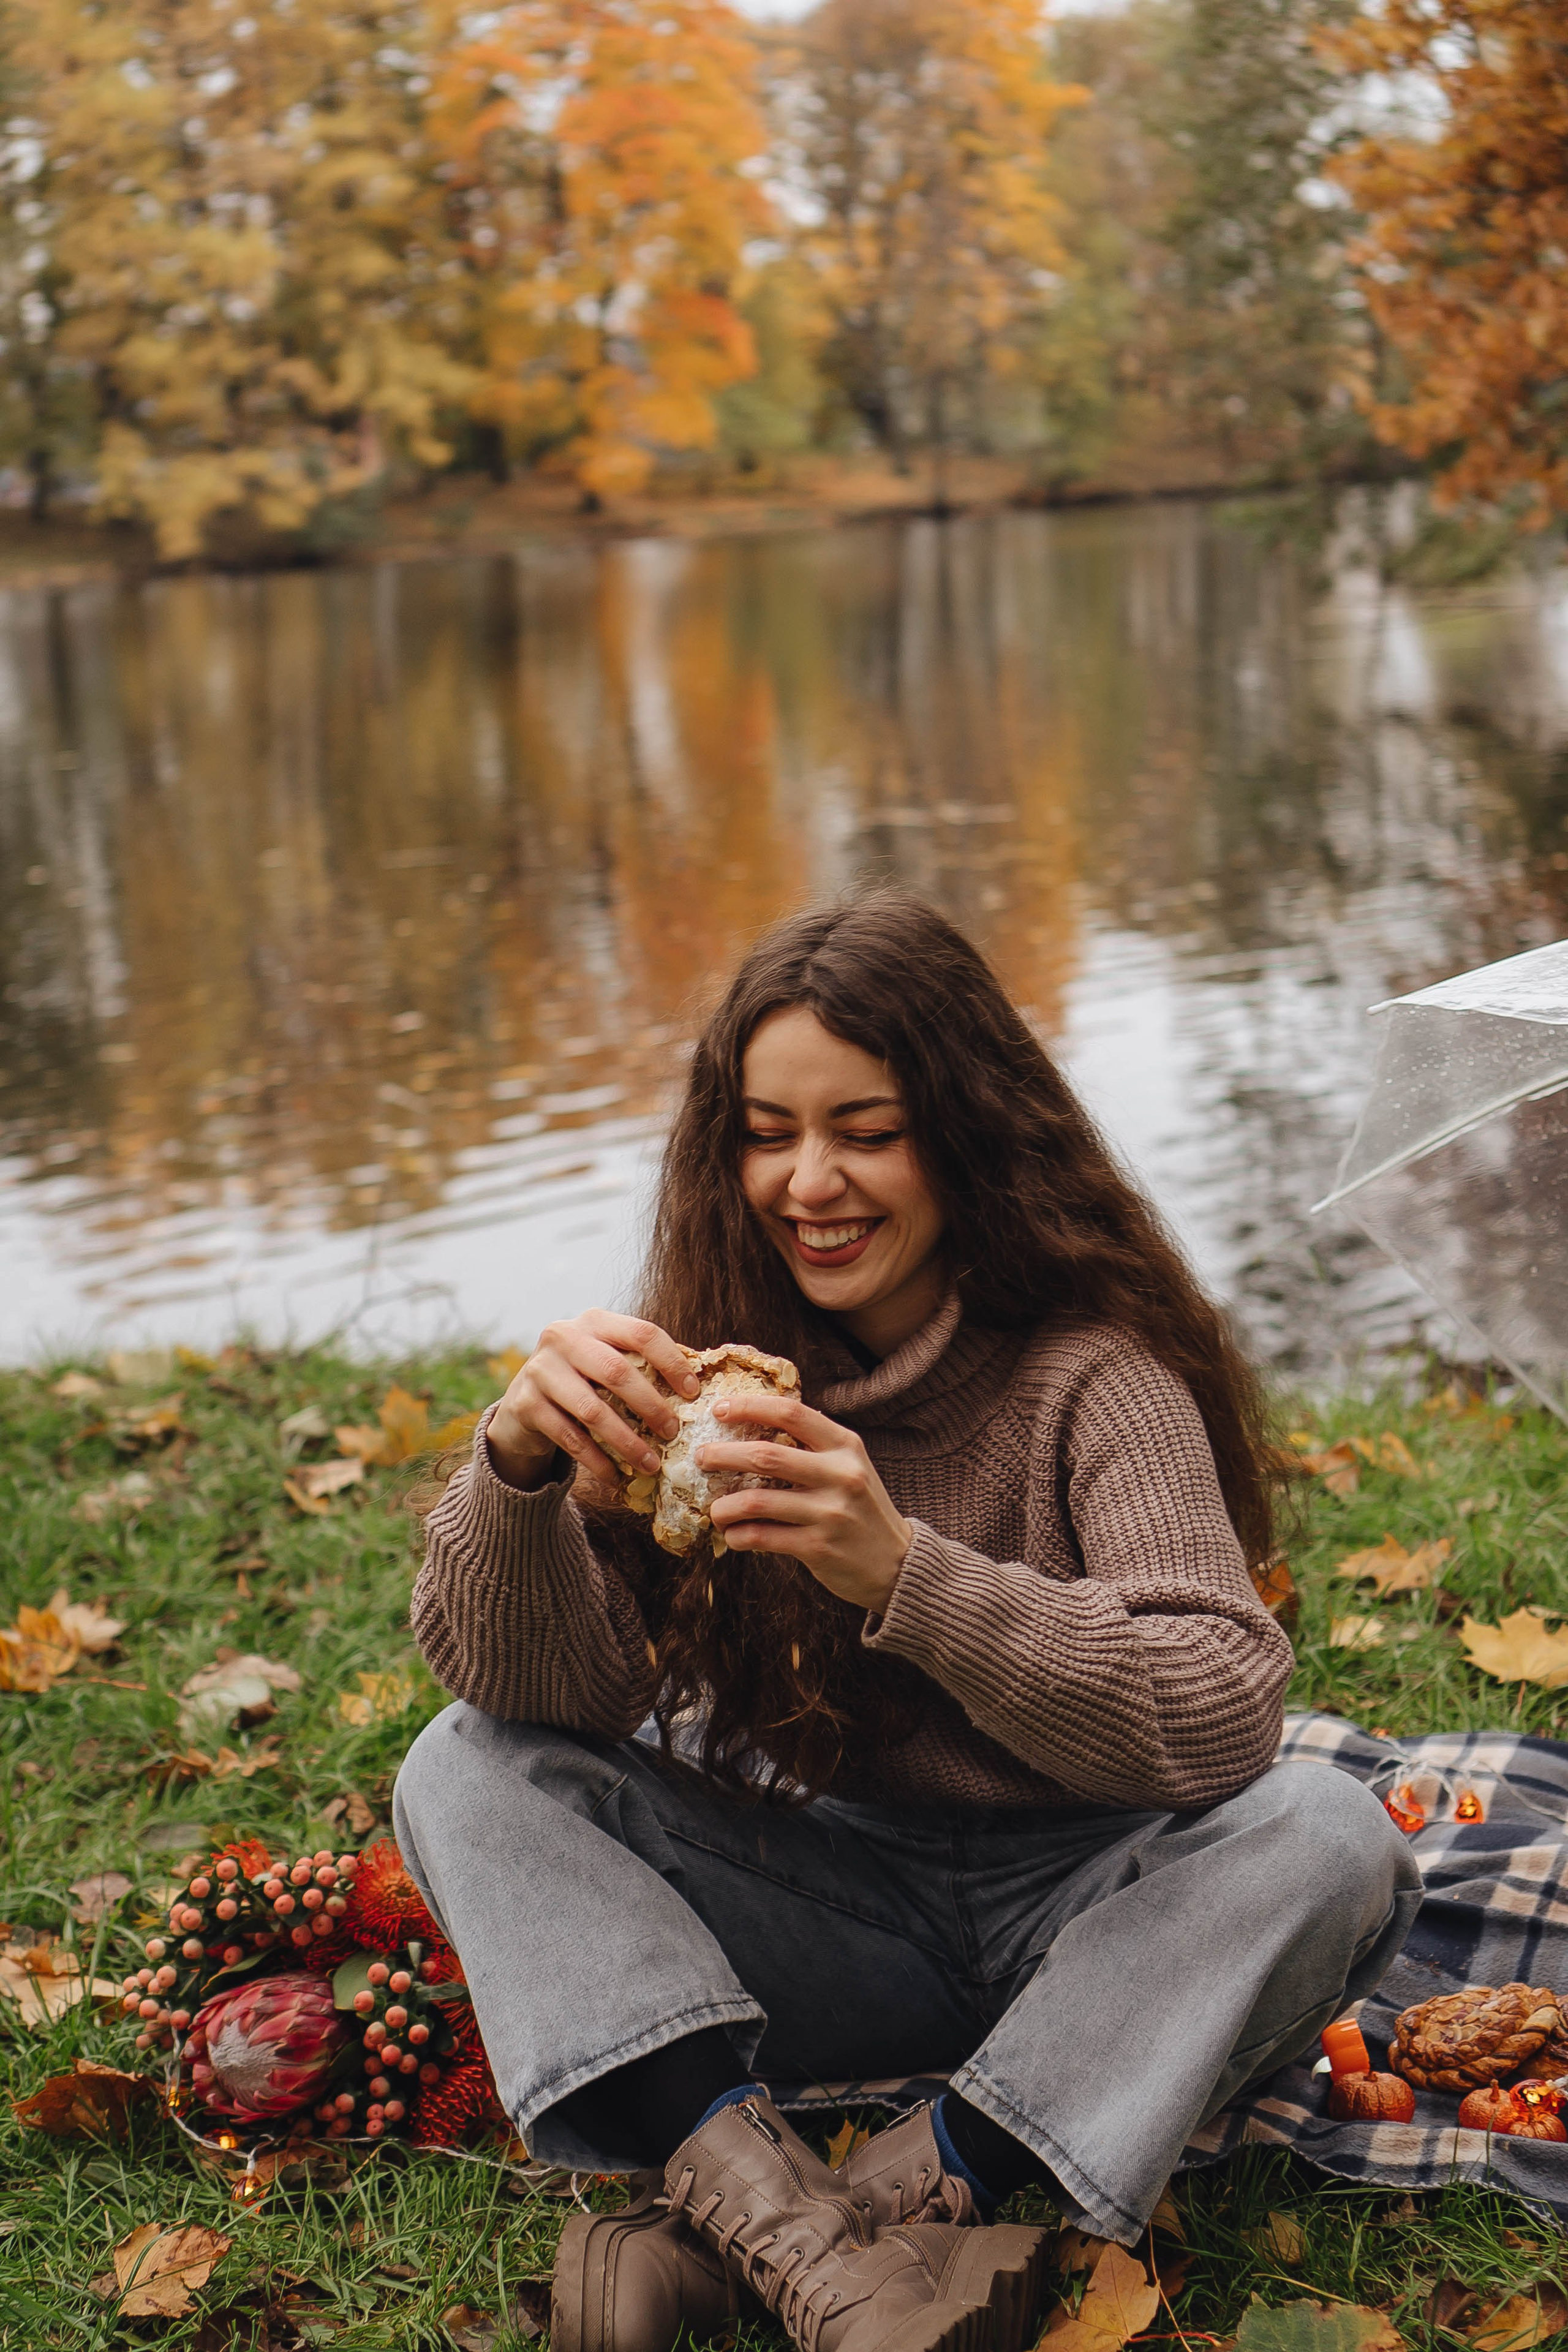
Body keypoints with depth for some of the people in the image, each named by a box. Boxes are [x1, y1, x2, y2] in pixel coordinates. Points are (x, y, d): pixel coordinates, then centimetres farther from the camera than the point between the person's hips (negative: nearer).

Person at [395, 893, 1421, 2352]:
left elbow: (1222, 1716, -28)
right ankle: (764, 2195, -32)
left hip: (1078, 1904, -3)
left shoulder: (1092, 1370, -15)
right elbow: (532, 1690, -12)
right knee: (465, 1772, -15)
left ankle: (906, 2186, -29)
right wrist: (519, 1467, -34)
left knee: (1324, 1839, -30)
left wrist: (904, 1572, -40)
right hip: (822, 1898, 3)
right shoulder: (720, 1363, -4)